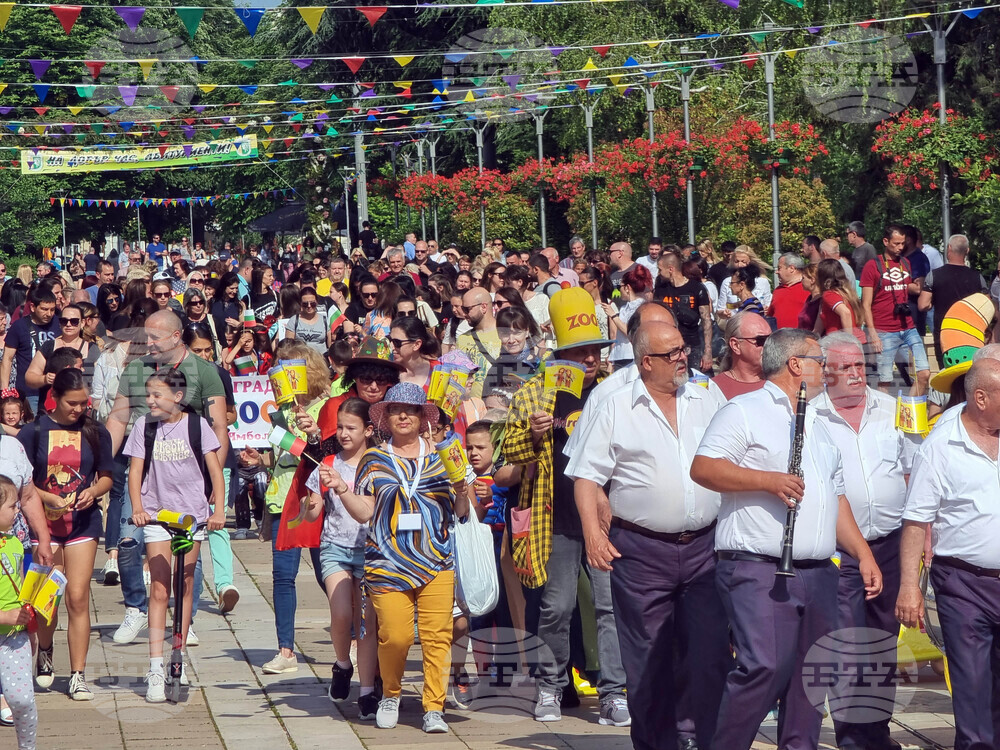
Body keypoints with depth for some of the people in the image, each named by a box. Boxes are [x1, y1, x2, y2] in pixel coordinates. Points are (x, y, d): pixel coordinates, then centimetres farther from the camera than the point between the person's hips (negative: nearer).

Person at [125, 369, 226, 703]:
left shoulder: (197, 425, -3)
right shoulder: (144, 426, 1)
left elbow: (214, 469, -3)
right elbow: (135, 471, -1)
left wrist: (219, 510, -15)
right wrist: (137, 508, -16)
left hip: (193, 513, 0)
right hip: (156, 513, 0)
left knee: (185, 586, 8)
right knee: (159, 590, -7)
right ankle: (155, 669, -10)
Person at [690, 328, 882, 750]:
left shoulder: (818, 427, 25)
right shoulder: (745, 412, 0)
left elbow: (835, 498, 27)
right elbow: (702, 468, -10)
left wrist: (863, 554, 17)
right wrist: (768, 480, -17)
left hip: (818, 573, 8)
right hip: (759, 571, -8)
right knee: (765, 668, -18)